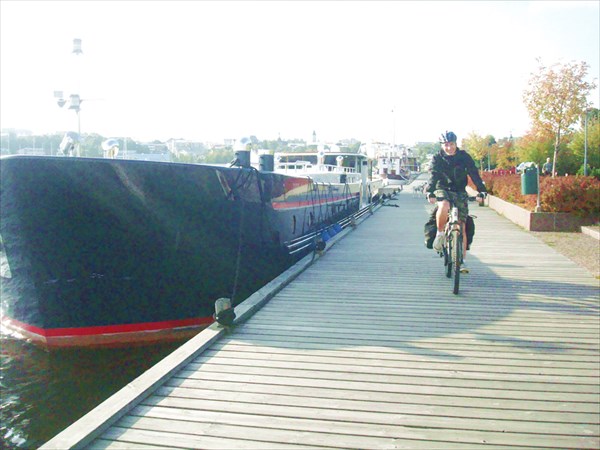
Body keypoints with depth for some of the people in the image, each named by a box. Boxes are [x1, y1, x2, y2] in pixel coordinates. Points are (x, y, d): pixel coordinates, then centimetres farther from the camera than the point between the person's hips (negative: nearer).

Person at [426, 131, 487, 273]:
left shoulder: (464, 157, -7)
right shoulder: (437, 158, -8)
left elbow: (474, 174, -15)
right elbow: (433, 176, -21)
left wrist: (481, 192, -29)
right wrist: (430, 193, -38)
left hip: (460, 192, 1)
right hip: (443, 190, -1)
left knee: (461, 226, -5)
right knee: (444, 207, -38)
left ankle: (462, 261, 0)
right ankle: (440, 234, -11)